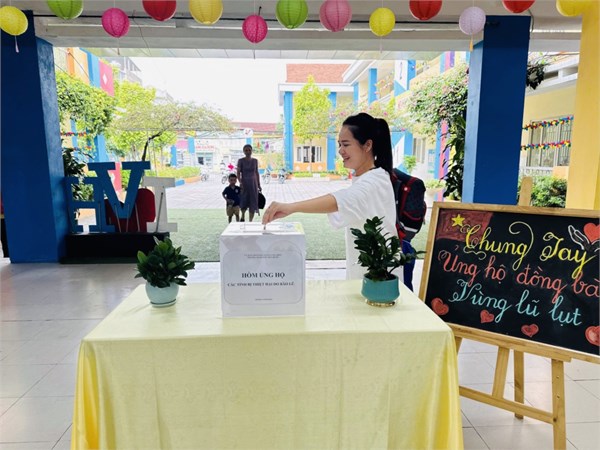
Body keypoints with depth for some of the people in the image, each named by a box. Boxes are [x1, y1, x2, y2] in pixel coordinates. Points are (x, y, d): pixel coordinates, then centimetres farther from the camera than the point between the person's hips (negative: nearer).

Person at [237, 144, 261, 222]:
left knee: (253, 202, 1)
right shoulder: (241, 160, -4)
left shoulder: (255, 160, 5)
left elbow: (257, 173, 10)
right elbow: (238, 173, -6)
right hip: (244, 183, -2)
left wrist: (259, 184, 8)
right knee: (243, 201, -6)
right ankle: (243, 217, 22)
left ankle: (250, 221, 11)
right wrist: (240, 182, -22)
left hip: (253, 183, 2)